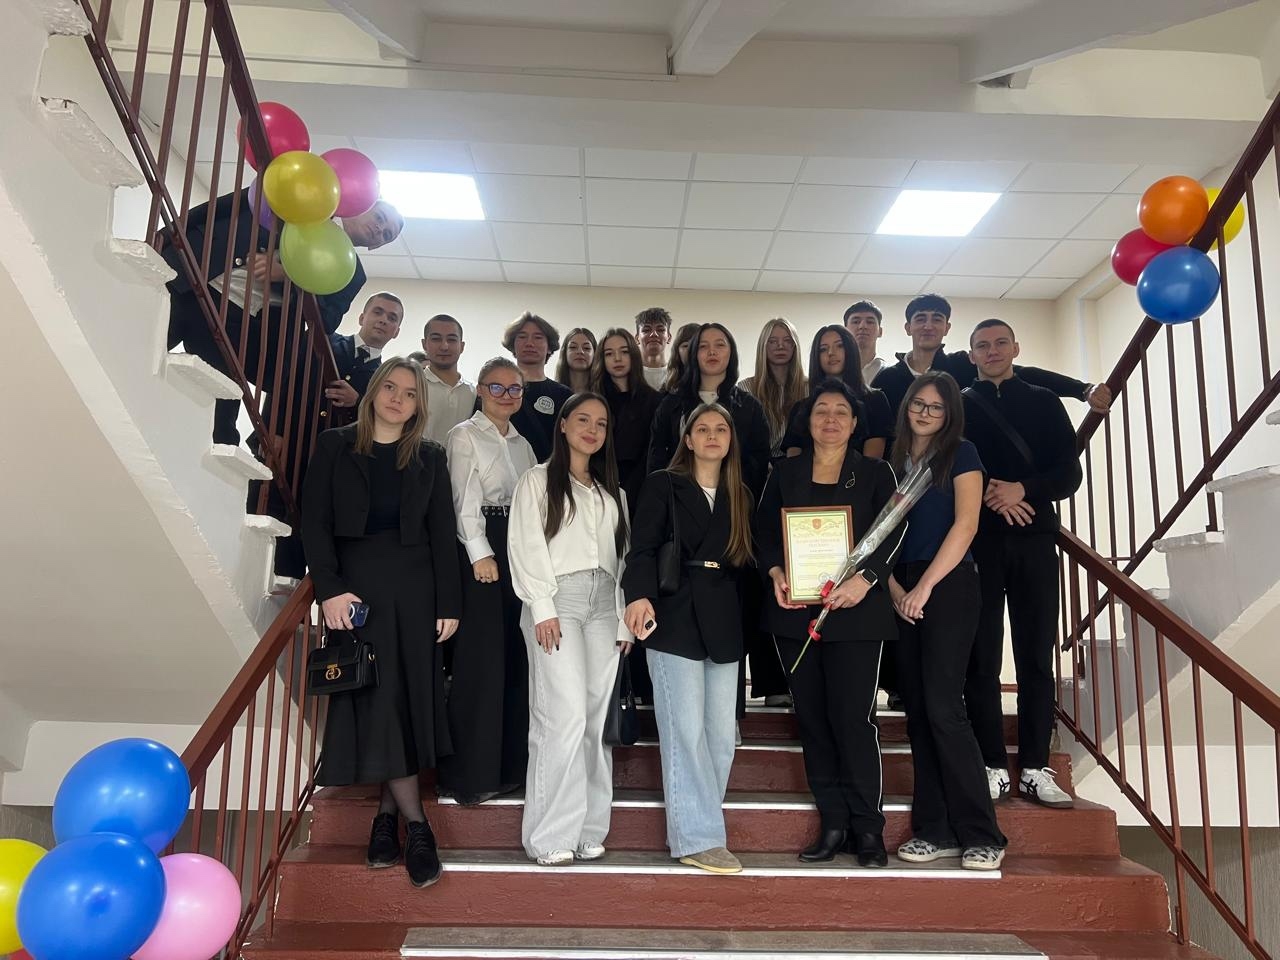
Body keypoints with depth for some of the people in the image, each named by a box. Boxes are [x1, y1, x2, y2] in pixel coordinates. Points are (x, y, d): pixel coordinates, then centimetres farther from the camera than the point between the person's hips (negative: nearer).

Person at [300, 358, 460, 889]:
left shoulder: (428, 458, 9)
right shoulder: (336, 446, 4)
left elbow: (443, 534, 6)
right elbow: (314, 521, -2)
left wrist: (448, 603, 0)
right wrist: (329, 588, -12)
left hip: (413, 587, 2)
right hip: (354, 585, -1)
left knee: (408, 702, 3)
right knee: (373, 701, -3)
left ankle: (386, 815, 17)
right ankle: (416, 825, 6)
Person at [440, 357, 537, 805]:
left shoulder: (522, 443, 20)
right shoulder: (465, 435, 0)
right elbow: (465, 497, -9)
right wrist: (481, 553, -17)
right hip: (481, 545, -6)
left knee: (515, 655, 7)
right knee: (481, 657, -6)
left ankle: (509, 764, 16)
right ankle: (471, 773, 3)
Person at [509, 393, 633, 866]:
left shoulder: (612, 491, 22)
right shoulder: (538, 480, 7)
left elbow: (621, 556, 18)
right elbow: (526, 546, -2)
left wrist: (624, 618, 10)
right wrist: (542, 607, -12)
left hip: (604, 603, 5)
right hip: (557, 599, -5)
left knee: (598, 719, 1)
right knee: (566, 715, -13)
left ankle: (588, 830, 9)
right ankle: (550, 835, -5)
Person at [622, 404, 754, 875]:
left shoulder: (741, 496, 16)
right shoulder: (663, 485, 3)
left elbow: (744, 559, 16)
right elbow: (643, 548, -7)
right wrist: (639, 595, -24)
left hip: (724, 621, 5)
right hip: (674, 618, -5)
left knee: (722, 733, 4)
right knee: (686, 730, -6)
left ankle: (693, 825, 17)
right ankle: (697, 837, 3)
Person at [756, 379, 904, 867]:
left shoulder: (875, 473, 7)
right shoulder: (784, 472, 13)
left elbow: (893, 531, -2)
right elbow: (764, 528, 10)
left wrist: (865, 578, -17)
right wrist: (775, 573, -9)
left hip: (855, 611, -3)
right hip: (795, 610, 3)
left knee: (853, 716, -6)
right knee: (812, 717, 5)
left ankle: (867, 828, 8)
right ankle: (833, 825, 15)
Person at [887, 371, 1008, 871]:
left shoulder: (960, 453, 1)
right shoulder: (894, 462, 15)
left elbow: (965, 524, -10)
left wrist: (924, 587, -14)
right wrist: (894, 587, -4)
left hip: (947, 586, -5)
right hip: (903, 593, 5)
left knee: (942, 706, -11)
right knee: (917, 710, 4)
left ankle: (980, 835, -1)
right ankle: (935, 830, 11)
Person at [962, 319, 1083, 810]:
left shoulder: (1044, 403, 14)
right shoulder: (958, 406, 11)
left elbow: (1069, 472, 5)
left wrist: (1022, 490, -13)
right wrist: (988, 494, -15)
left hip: (1034, 538, 1)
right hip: (978, 540, -1)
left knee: (1036, 657, 1)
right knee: (982, 658, -1)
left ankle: (1036, 769, 8)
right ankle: (992, 767, 5)